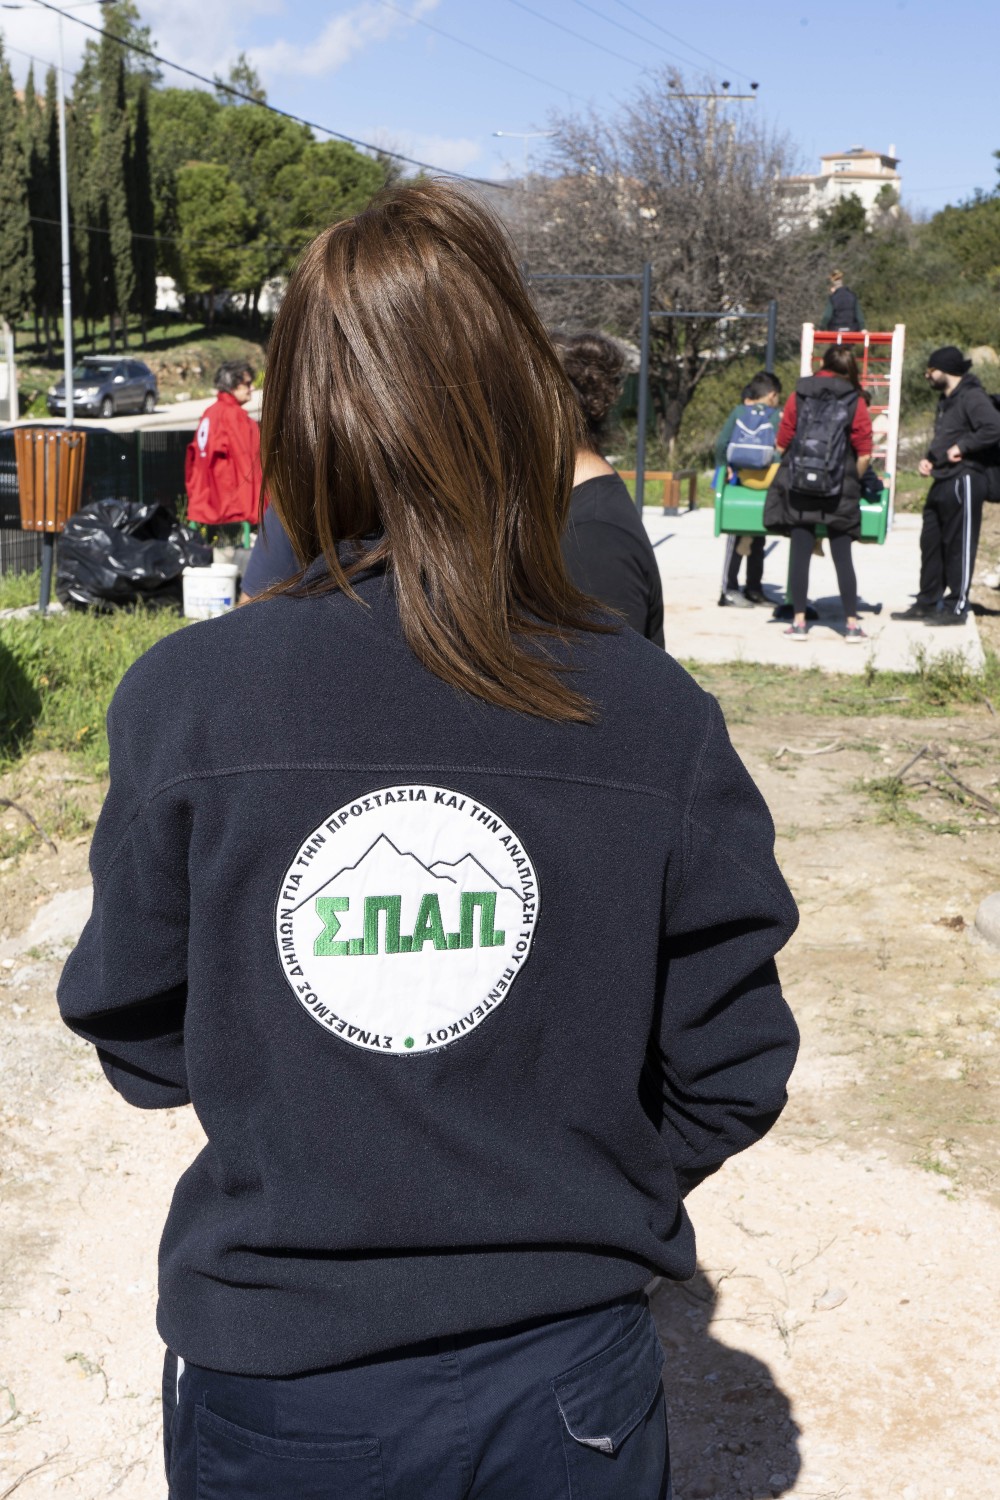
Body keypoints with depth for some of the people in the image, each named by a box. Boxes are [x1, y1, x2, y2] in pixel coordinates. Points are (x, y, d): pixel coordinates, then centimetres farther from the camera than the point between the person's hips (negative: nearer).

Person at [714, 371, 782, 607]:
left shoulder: (738, 412, 1)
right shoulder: (776, 416, -6)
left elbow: (721, 444, -6)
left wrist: (723, 467, 3)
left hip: (740, 479, 3)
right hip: (765, 481, -3)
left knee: (737, 534, 11)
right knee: (758, 537, 8)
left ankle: (730, 588, 13)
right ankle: (753, 588, 12)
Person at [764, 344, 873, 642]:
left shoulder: (799, 395, 2)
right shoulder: (855, 402, 0)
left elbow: (782, 445, 1)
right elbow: (864, 455, -4)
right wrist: (852, 481, 13)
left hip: (798, 487, 0)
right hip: (839, 492, 0)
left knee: (800, 554, 4)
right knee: (843, 557, 5)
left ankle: (799, 621, 4)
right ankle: (851, 624, 5)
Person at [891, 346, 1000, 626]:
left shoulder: (972, 397, -14)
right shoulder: (946, 400, 18)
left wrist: (962, 447, -21)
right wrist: (928, 458, 13)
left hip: (963, 482, -10)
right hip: (942, 482, 10)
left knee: (959, 547, -3)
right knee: (931, 544, 13)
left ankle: (956, 608, 4)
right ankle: (927, 603, 22)